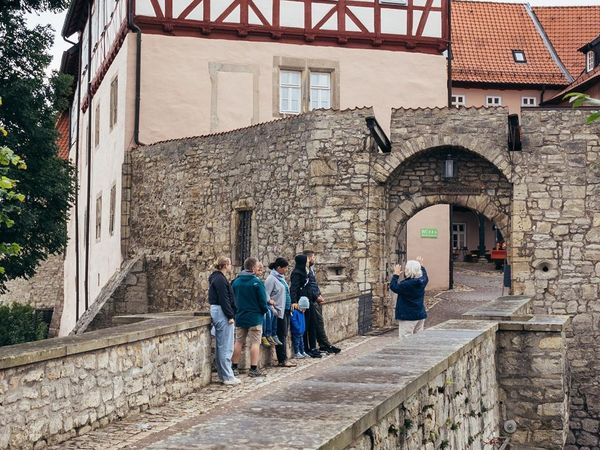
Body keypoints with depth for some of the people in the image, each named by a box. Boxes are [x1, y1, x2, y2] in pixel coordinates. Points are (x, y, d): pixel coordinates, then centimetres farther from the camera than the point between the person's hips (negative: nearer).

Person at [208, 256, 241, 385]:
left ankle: (222, 374, 19)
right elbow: (224, 299, -19)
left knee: (220, 346, 14)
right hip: (222, 313, -11)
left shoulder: (215, 278, 16)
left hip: (215, 312, 11)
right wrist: (230, 316, -17)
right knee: (226, 347, -7)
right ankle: (228, 377, -5)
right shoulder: (220, 279, -15)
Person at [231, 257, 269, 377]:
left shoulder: (235, 282, 3)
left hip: (240, 317, 5)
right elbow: (263, 301, -12)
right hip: (255, 317, -5)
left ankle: (234, 367, 15)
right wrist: (264, 310, 7)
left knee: (239, 342, 13)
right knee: (255, 343, 0)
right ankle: (253, 369, -1)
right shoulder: (257, 282, -14)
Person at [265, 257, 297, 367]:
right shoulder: (271, 279, -12)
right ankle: (282, 360, -3)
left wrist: (291, 305, 18)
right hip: (279, 312, -9)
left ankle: (283, 358, 14)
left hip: (286, 311, 9)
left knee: (284, 335, 10)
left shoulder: (281, 277, 16)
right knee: (281, 335, -6)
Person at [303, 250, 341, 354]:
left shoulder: (311, 269, 18)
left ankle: (323, 346, 11)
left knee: (319, 323, 9)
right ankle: (326, 345, -6)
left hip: (317, 300, 10)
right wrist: (316, 297, -15)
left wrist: (319, 295, 11)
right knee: (319, 323, -8)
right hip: (312, 301, -10)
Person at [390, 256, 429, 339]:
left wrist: (396, 274, -4)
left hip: (408, 317, -8)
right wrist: (421, 266, 36)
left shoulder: (406, 284, -22)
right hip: (420, 315, 8)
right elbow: (425, 277, 26)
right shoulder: (422, 281, 1)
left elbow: (393, 287, -11)